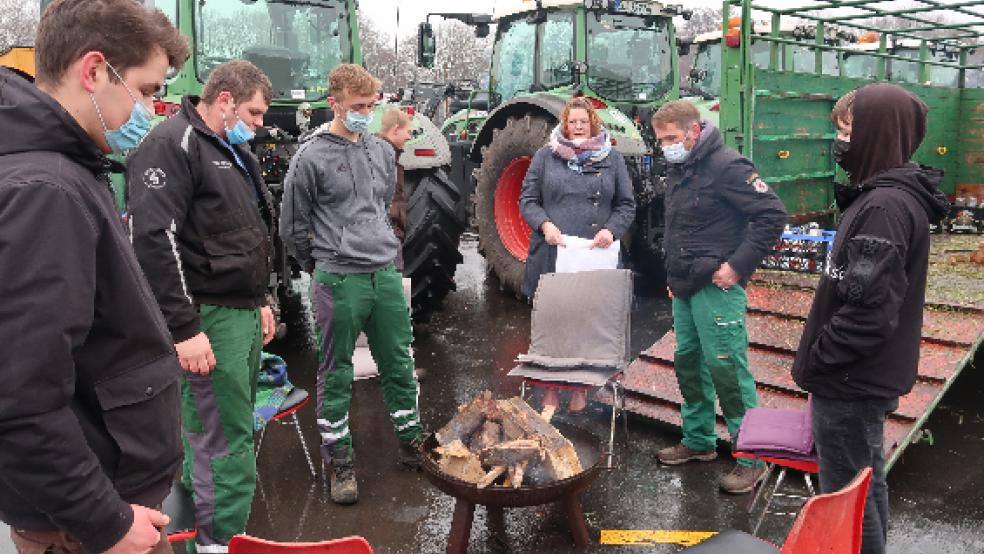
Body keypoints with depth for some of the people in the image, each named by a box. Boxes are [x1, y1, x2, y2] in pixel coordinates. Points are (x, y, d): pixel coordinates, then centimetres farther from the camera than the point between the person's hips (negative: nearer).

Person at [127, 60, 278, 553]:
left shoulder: (235, 152, 19)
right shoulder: (172, 144, -12)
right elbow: (153, 239, -21)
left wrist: (259, 301, 22)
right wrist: (185, 328, -23)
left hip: (243, 313, 10)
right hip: (208, 319, -9)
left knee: (227, 431, 16)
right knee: (226, 443, -5)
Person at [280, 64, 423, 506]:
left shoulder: (382, 151, 10)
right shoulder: (311, 158, -7)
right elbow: (293, 228, -1)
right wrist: (325, 267, 7)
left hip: (386, 274, 5)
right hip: (338, 282, -5)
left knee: (399, 364, 14)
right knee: (336, 376, 6)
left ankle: (411, 442, 30)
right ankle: (339, 460, 19)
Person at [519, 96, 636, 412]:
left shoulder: (612, 158, 11)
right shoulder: (545, 156, 9)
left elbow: (627, 205, 9)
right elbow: (527, 199, 6)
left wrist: (611, 230, -9)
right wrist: (544, 224, -12)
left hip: (595, 258, 1)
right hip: (552, 256, 0)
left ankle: (581, 389, 20)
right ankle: (550, 390, 18)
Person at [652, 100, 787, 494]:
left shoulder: (727, 166, -14)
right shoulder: (678, 170, 14)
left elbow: (773, 215, -17)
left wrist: (738, 265, -19)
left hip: (717, 287, -9)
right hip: (684, 287, 9)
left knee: (726, 366, -6)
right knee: (688, 361, 15)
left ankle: (752, 457, 6)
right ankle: (698, 440, 31)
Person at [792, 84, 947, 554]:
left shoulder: (884, 206, -23)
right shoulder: (889, 194, 9)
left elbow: (868, 312, -28)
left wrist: (813, 360, -16)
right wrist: (819, 357, 13)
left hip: (850, 383, -10)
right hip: (867, 377, 10)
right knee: (866, 482, 24)